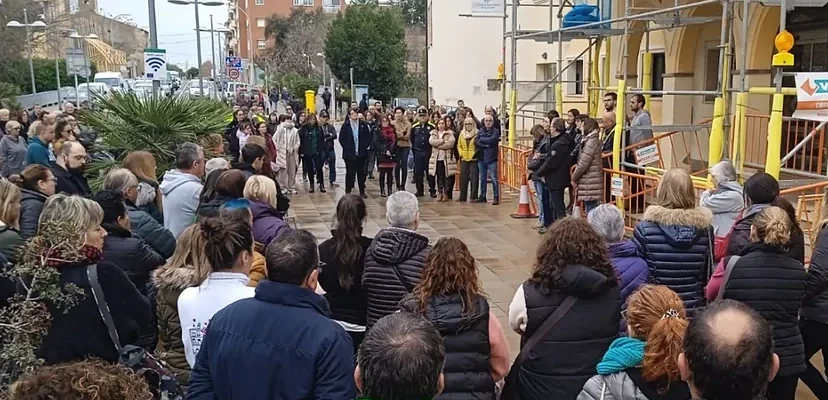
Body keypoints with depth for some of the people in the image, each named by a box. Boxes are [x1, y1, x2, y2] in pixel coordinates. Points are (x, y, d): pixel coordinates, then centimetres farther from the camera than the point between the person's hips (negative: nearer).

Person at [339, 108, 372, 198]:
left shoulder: (363, 125, 3)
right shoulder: (345, 126, -1)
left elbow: (369, 137, 6)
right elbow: (341, 139, 1)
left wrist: (365, 147, -2)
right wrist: (347, 148, -5)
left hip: (361, 154, 2)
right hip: (349, 154, -2)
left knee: (361, 173, 7)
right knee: (350, 173, 3)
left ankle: (362, 191, 16)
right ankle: (348, 191, 12)